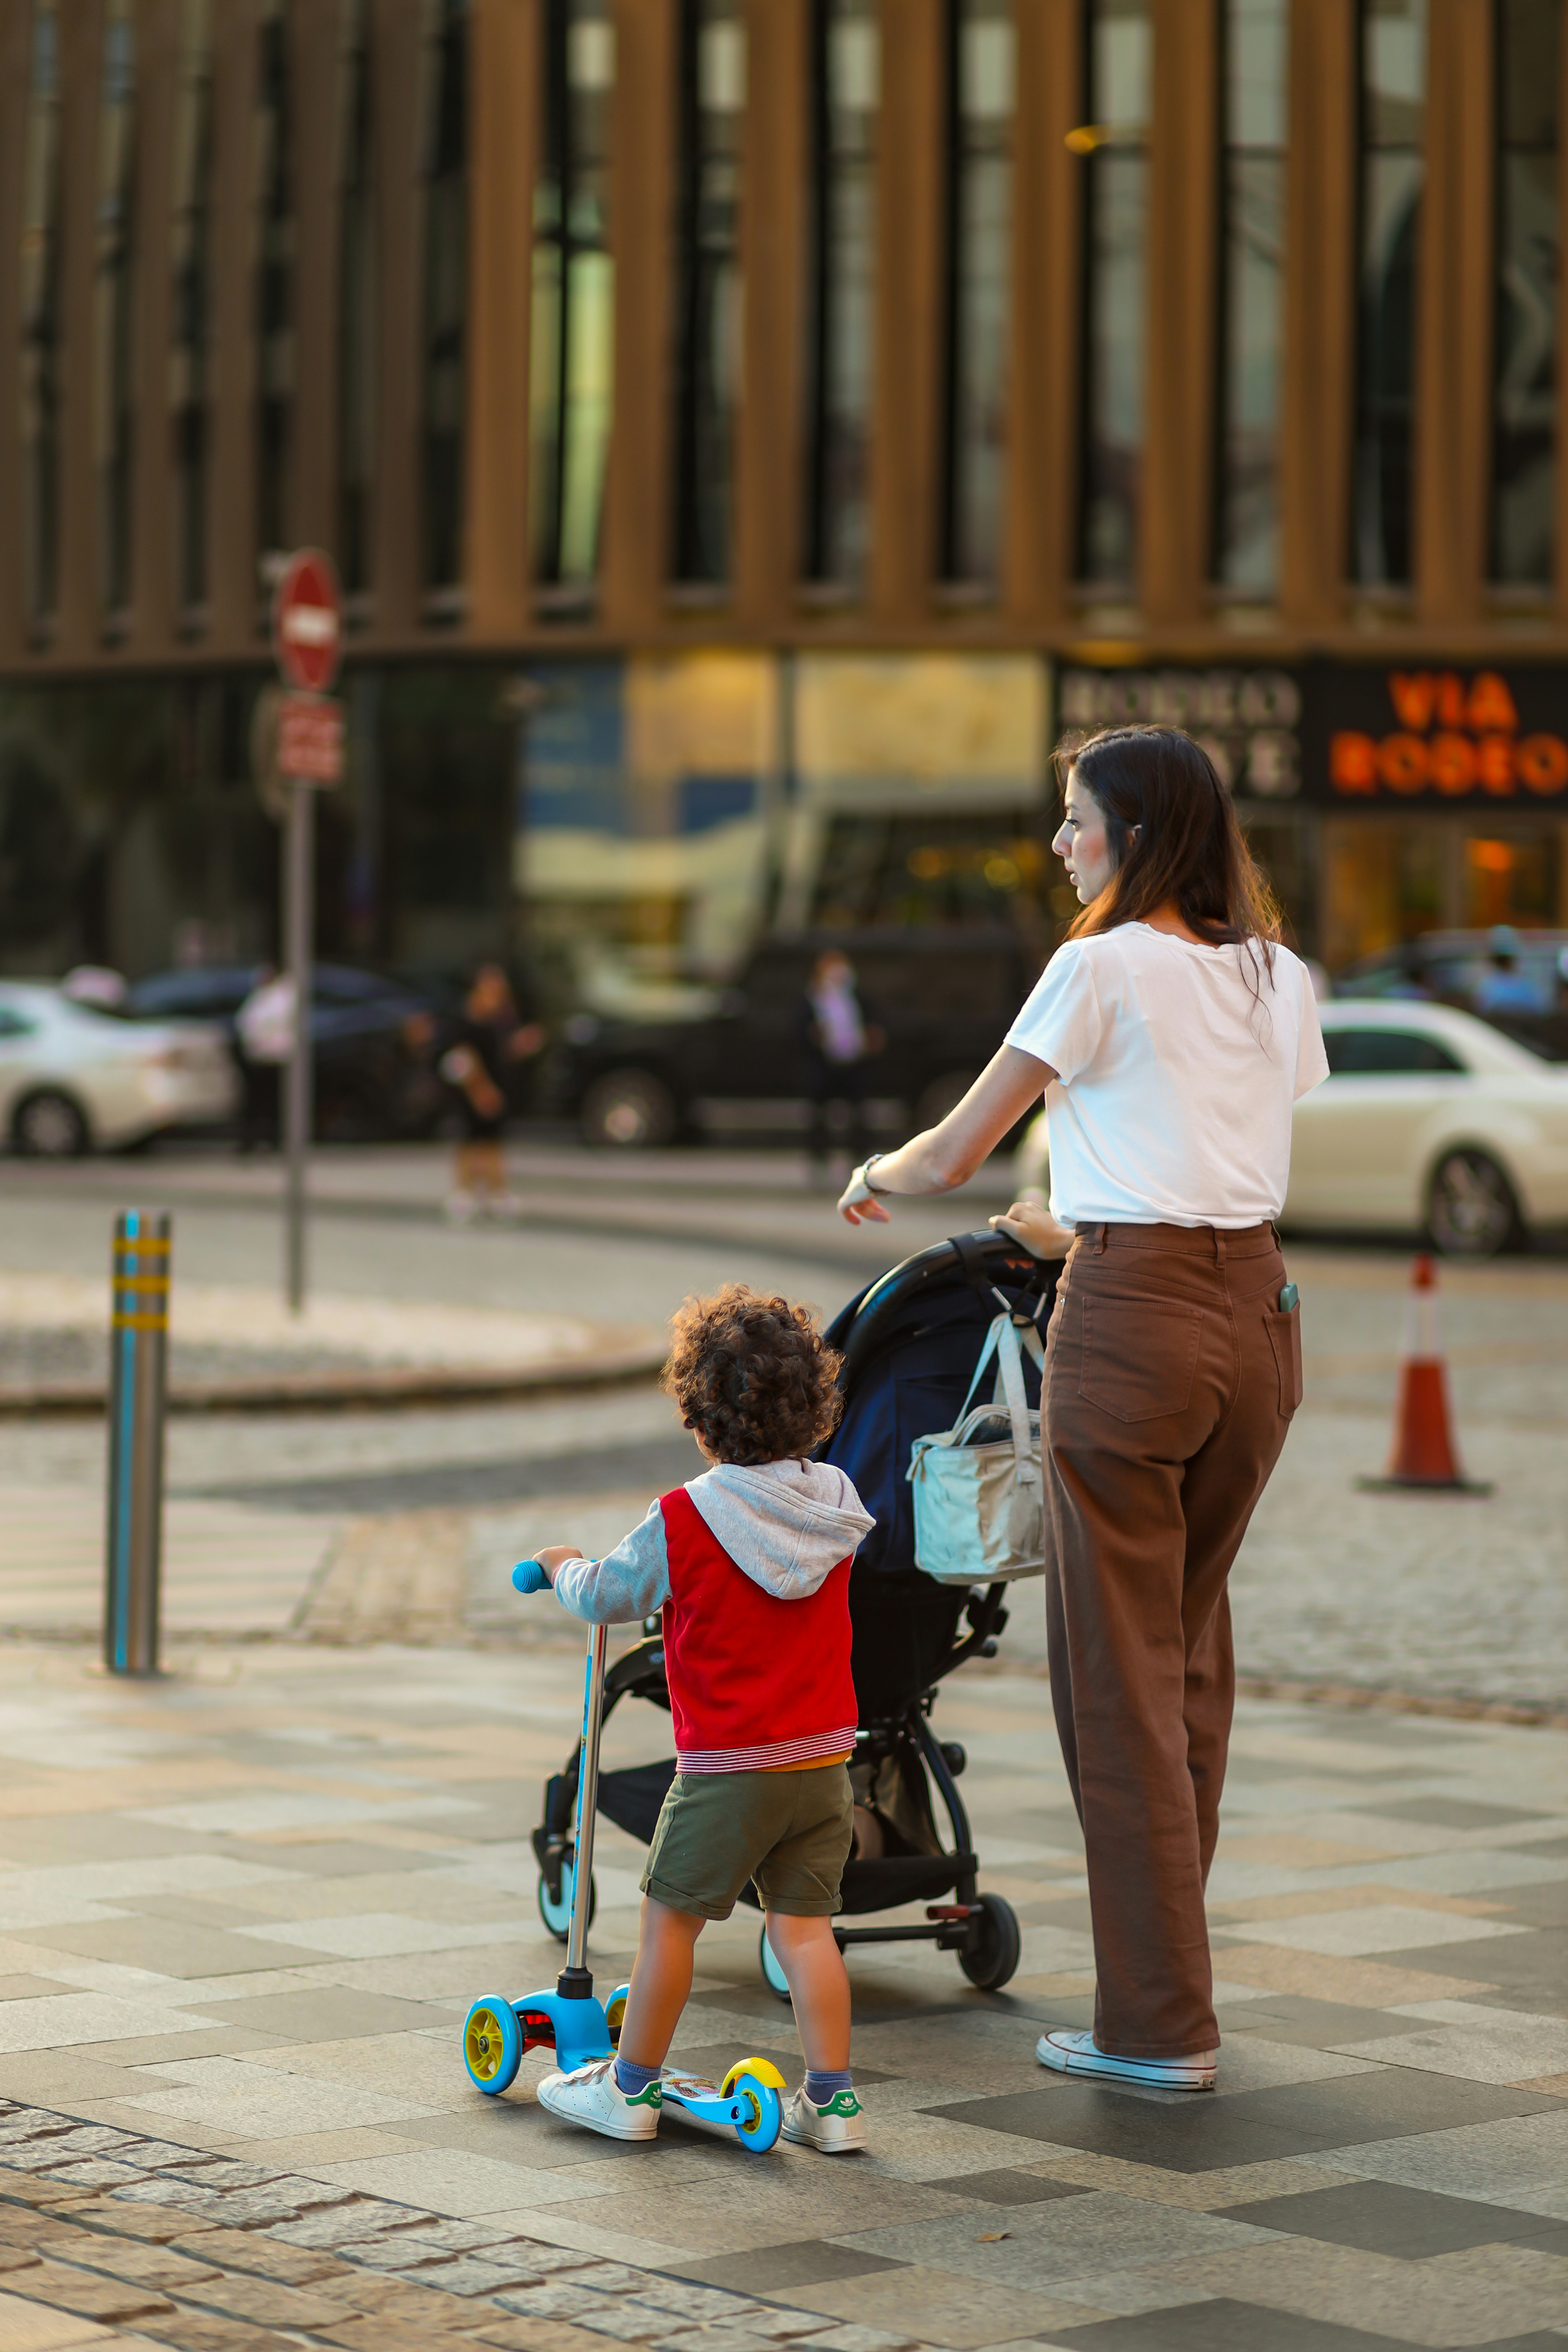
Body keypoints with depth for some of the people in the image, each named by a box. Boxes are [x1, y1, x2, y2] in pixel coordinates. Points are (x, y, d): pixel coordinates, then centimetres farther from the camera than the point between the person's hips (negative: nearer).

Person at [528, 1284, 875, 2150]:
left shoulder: (683, 1521, -14)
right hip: (824, 1757, 5)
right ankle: (831, 2100, 5)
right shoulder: (834, 1509, 0)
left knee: (671, 1917, 8)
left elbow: (607, 1596, 1)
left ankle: (630, 2086, 17)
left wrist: (564, 1566, 23)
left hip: (727, 1769, -5)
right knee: (803, 1924, 8)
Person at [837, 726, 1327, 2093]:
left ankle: (1161, 2026, 2)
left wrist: (872, 1178, 21)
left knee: (1122, 1669, 0)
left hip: (1136, 1319, -7)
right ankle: (1164, 1976, 22)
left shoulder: (1103, 968, -6)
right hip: (1263, 1313, 7)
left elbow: (953, 1157, -1)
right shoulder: (1281, 979, 13)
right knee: (1192, 1648, 16)